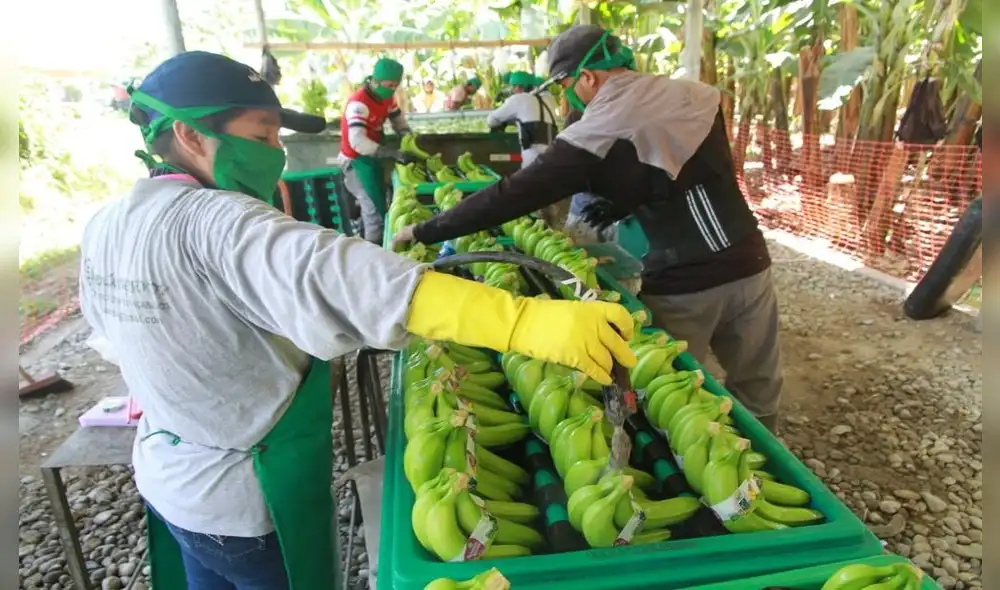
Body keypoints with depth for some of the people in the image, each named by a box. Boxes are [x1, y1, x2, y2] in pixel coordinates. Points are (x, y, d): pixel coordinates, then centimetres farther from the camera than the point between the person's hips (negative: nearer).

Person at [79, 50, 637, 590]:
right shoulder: (215, 224, -31)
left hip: (167, 480, 8)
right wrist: (530, 321, -57)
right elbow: (337, 277, -48)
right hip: (247, 499, -7)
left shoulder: (105, 227, -3)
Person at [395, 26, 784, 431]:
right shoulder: (698, 95, 5)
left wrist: (424, 232, -3)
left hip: (681, 284, -5)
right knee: (758, 390, 20)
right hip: (746, 263, 6)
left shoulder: (597, 132, -11)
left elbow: (514, 194, -11)